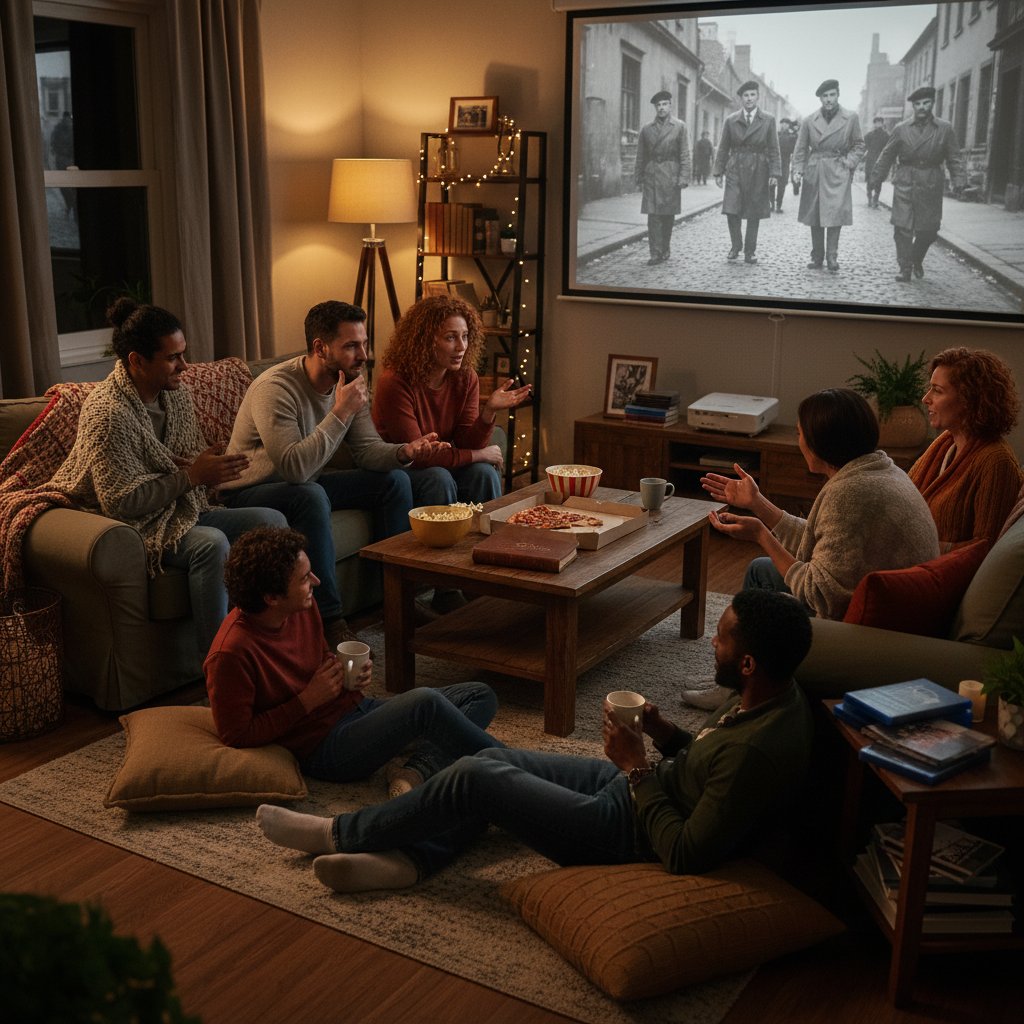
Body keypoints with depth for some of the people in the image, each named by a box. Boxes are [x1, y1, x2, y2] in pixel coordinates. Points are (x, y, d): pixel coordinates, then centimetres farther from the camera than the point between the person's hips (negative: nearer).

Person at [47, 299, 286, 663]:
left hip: (184, 510, 8)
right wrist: (191, 476, -22)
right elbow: (119, 502, -23)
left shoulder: (176, 393, 5)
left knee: (270, 520, -8)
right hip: (138, 526, -8)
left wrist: (211, 469, -8)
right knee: (212, 543, -34)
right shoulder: (107, 412, -21)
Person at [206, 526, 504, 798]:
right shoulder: (231, 653, -22)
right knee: (424, 702, -31)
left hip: (356, 708, 9)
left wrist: (349, 675, -1)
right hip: (322, 747, -9)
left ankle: (415, 772, -21)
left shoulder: (303, 608, 1)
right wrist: (308, 700, -18)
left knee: (481, 697, 1)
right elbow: (237, 735, -16)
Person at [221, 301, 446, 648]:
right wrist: (340, 413, -35)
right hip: (250, 492, -8)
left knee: (394, 480, -4)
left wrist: (404, 451, -24)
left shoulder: (350, 383, -3)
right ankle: (329, 620, -28)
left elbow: (367, 450, -2)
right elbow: (295, 468, -36)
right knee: (311, 496, -38)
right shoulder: (276, 388, -27)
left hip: (308, 483, 8)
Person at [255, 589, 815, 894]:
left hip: (634, 828, -9)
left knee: (472, 777, -8)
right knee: (492, 760, 7)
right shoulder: (769, 693, -5)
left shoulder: (758, 749, -34)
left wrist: (637, 767, -22)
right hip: (637, 785, 9)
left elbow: (685, 855, -29)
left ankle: (339, 835, 11)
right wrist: (666, 733, -7)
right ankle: (406, 860, 10)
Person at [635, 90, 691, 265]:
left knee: (668, 215, 5)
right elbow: (640, 156, 12)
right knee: (653, 215, -6)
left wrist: (684, 177, -9)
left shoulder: (680, 127, 3)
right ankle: (655, 253, -7)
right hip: (651, 177, 1)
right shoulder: (646, 129, 9)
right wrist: (639, 178, 7)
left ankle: (665, 250, 18)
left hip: (671, 177, -1)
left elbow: (685, 155, 0)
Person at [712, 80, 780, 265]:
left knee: (754, 214, 3)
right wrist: (718, 171, 2)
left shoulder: (768, 121, 3)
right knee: (731, 210, -8)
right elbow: (723, 148, 8)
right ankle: (736, 246, 12)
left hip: (758, 171, 0)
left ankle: (750, 251, 13)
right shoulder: (731, 121, 5)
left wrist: (774, 173, -7)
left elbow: (774, 150, 2)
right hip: (735, 170, 0)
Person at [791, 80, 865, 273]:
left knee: (835, 216, -11)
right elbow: (800, 149, 8)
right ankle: (817, 257, 14)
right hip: (813, 174, 2)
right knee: (814, 217, 5)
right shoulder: (809, 121, 4)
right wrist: (798, 170, -3)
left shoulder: (851, 118, 2)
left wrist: (850, 162, -6)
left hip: (837, 174, -2)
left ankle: (832, 257, -5)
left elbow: (859, 146, 9)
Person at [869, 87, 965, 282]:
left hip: (931, 186, 1)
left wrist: (958, 180, -7)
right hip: (904, 184, 0)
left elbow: (954, 158, 4)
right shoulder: (901, 129, 4)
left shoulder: (945, 129, 4)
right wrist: (876, 178, 9)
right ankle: (905, 268, 1)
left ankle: (917, 260, 29)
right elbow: (887, 156, 10)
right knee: (902, 227, -8)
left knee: (928, 229, 4)